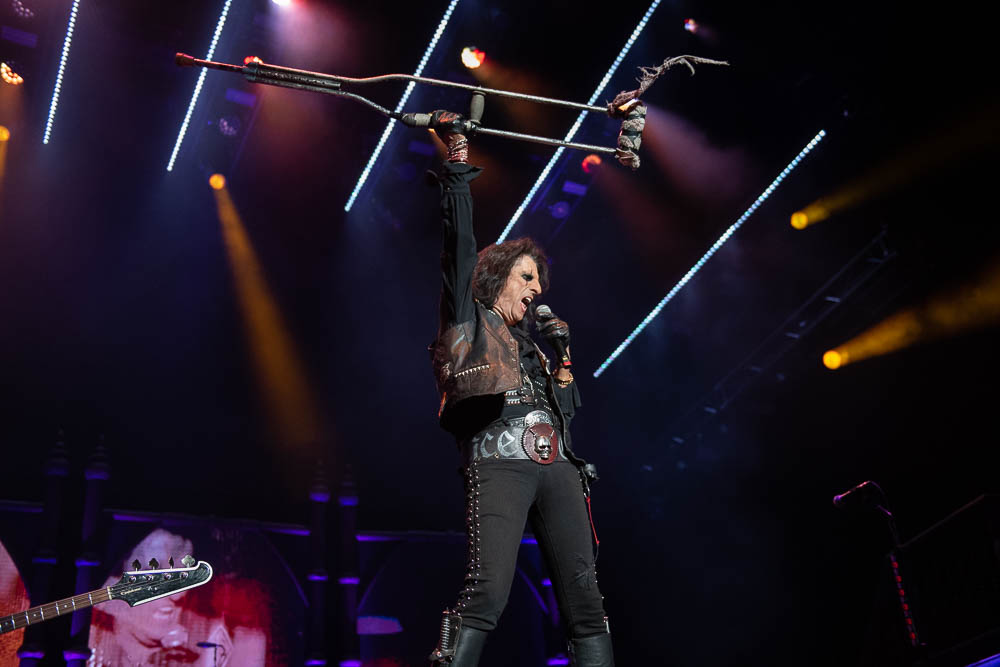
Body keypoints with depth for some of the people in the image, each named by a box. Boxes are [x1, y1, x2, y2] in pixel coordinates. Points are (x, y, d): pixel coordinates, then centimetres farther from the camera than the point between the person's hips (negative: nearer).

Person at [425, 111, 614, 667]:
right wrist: (457, 156, 5)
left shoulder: (529, 344, 33)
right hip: (499, 463, -6)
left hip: (557, 467, 6)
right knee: (487, 593, -22)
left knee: (585, 598, -6)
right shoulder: (470, 320, 19)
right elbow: (462, 240, 8)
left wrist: (563, 351, 17)